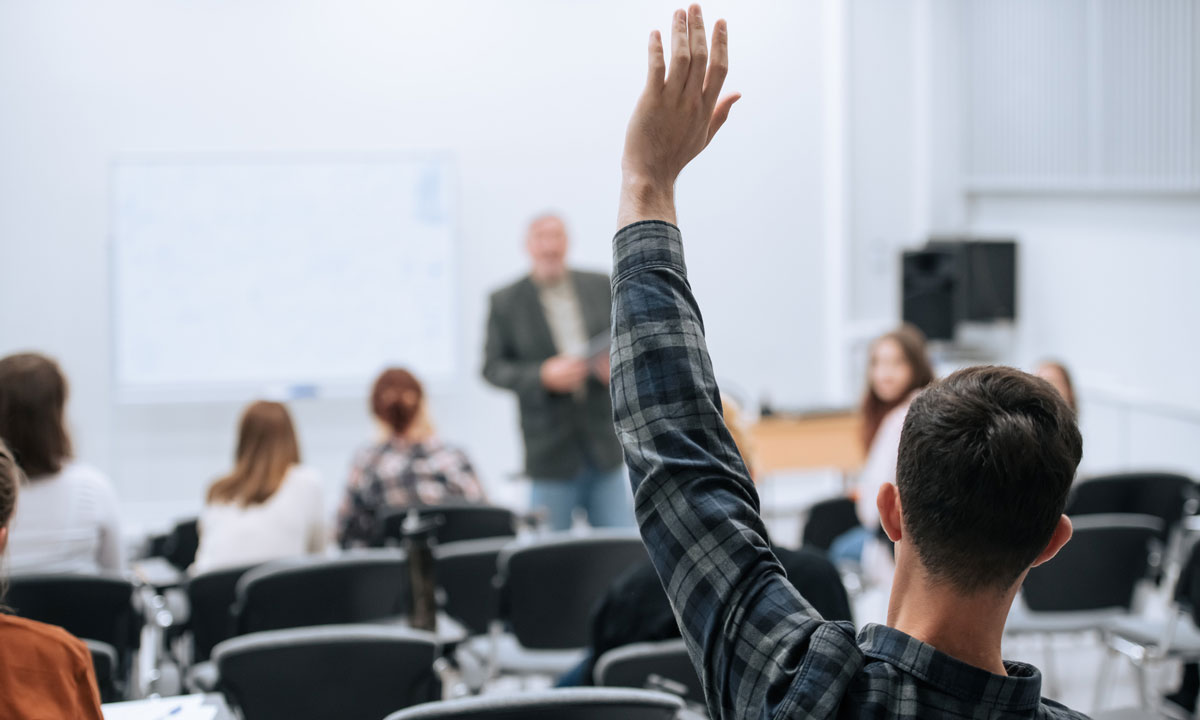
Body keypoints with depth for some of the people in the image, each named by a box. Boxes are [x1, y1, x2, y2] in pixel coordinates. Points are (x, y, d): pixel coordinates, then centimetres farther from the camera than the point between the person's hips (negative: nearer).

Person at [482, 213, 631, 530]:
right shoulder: (505, 302, 1)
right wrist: (543, 376, -18)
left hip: (605, 450, 2)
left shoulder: (601, 287, 8)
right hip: (550, 455, -2)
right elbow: (493, 367, -1)